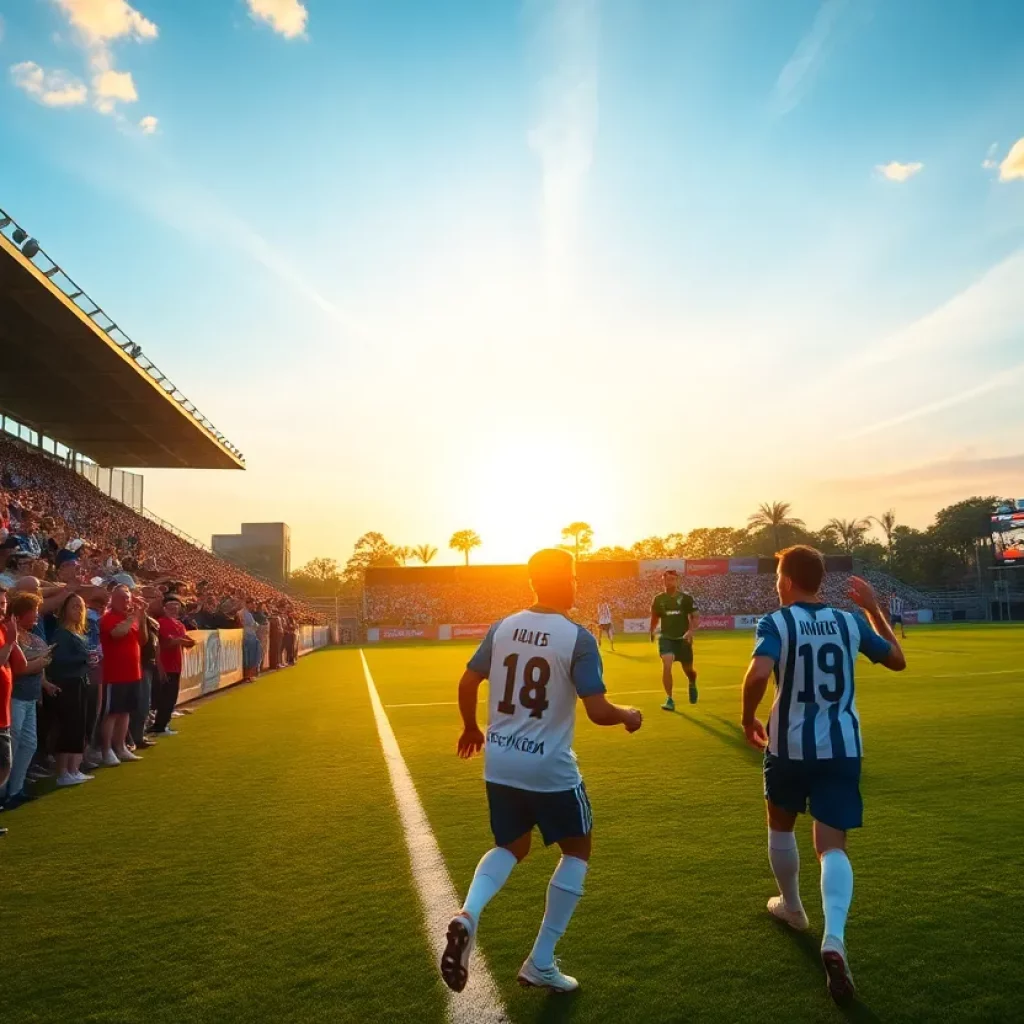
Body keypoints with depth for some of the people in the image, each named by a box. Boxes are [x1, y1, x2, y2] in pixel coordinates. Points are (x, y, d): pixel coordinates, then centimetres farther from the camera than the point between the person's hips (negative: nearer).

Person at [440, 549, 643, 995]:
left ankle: (468, 915, -2)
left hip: (499, 765, 5)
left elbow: (466, 683, 8)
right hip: (550, 768, -5)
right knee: (577, 849, 19)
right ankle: (540, 963, 19)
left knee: (512, 846, 26)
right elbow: (598, 711, -18)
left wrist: (470, 728, 25)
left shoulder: (502, 627, 1)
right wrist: (628, 716, 4)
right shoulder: (577, 638, -15)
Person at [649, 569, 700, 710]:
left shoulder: (686, 598, -5)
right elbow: (655, 617, 18)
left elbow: (696, 617, -5)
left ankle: (692, 685, 49)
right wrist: (652, 632, 8)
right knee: (666, 666, -21)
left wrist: (691, 631, -21)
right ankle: (669, 700, -10)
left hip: (683, 639, 0)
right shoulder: (659, 599, 1)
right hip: (666, 638, 0)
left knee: (688, 670, 11)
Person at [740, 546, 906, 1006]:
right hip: (842, 747, 3)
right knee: (832, 846, 4)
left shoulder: (776, 623, -10)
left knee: (781, 825, 24)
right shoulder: (851, 622, 3)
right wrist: (873, 608, 23)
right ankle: (834, 940, -18)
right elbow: (898, 660, 19)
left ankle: (791, 906, 42)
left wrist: (748, 719, -9)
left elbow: (758, 675, -26)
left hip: (790, 745, -2)